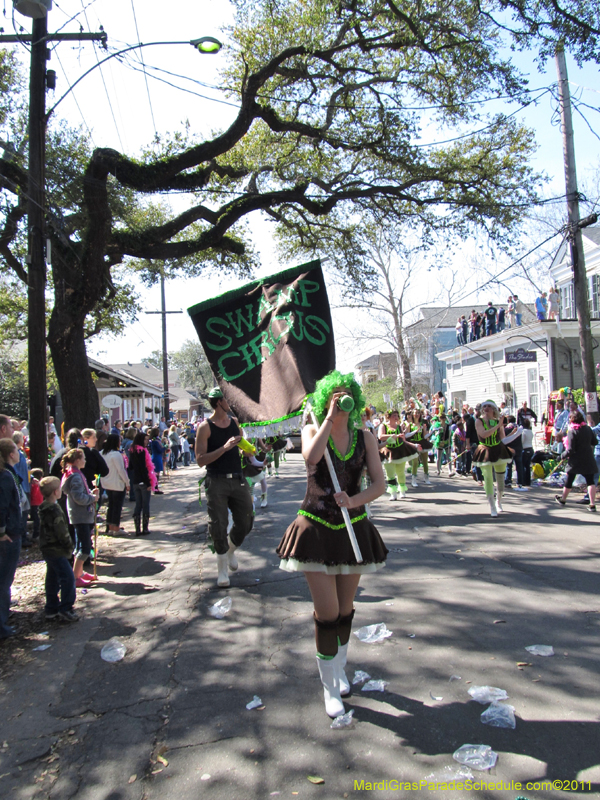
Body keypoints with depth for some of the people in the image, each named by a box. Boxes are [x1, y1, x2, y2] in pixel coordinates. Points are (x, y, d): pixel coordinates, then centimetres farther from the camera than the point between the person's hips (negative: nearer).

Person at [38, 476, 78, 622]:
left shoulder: (44, 508, 8)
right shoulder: (54, 510, -23)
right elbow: (61, 532, -22)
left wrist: (67, 546, 19)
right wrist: (69, 547, -10)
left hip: (48, 549, 10)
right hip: (56, 551, -10)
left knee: (53, 578, 16)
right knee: (68, 577, -6)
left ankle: (51, 609, 24)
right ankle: (65, 610, -3)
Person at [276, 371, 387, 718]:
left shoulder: (365, 438, 2)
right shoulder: (313, 430, -3)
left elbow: (379, 484, -5)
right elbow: (312, 457, -26)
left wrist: (354, 501, -23)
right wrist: (329, 417, -21)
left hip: (353, 527, 2)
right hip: (316, 528, -2)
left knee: (345, 608, 15)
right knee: (327, 611, -4)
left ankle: (340, 668, 41)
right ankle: (330, 686, 17)